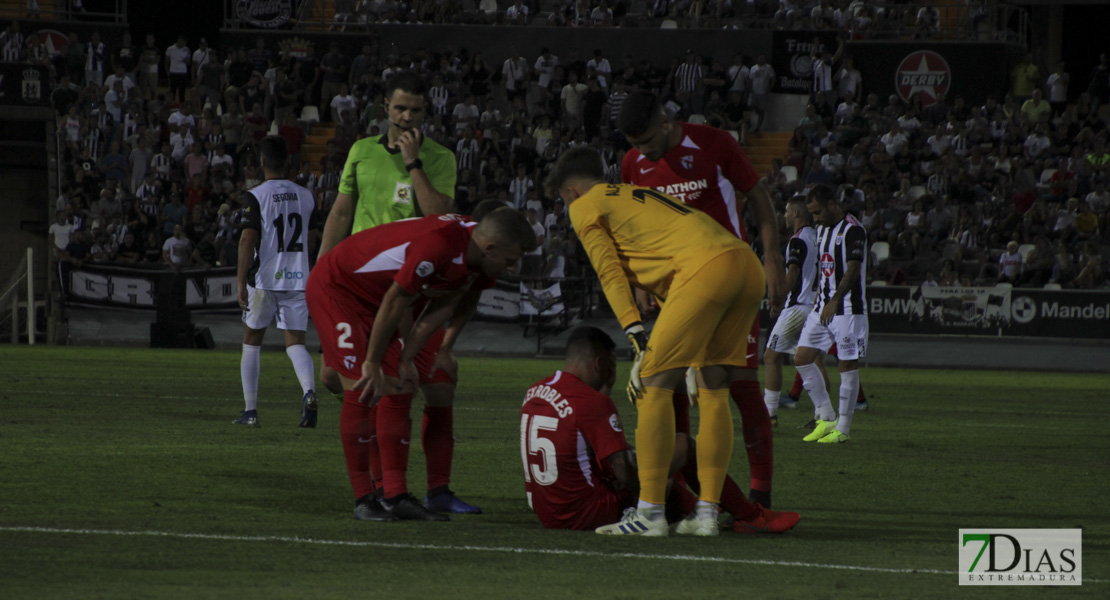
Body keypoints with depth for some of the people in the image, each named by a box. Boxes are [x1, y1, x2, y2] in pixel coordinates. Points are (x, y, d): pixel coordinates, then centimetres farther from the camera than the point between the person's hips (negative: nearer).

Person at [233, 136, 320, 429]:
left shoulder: (256, 196, -8)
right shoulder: (306, 196, 7)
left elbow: (248, 240, -14)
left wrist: (241, 282, -10)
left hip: (264, 280, -3)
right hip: (298, 279, 3)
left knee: (252, 342, 12)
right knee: (296, 342, 3)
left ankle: (250, 410, 11)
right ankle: (309, 391, -26)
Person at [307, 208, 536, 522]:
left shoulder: (479, 262, -9)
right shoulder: (438, 245, -37)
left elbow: (439, 309, 0)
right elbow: (394, 304, -28)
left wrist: (406, 359, -2)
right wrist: (372, 364, -18)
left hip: (372, 299, 9)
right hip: (335, 288, -9)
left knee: (398, 390, 2)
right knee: (361, 390, -14)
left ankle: (394, 496, 3)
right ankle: (364, 498, -7)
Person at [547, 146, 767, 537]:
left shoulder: (586, 207, 15)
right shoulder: (640, 197, 37)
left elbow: (611, 274, 5)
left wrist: (639, 341, -1)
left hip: (706, 267, -8)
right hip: (749, 266, 8)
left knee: (654, 384, -3)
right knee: (713, 390, 14)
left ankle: (650, 512, -5)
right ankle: (707, 513, 12)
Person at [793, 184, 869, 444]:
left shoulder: (853, 230, -13)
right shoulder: (822, 229, 14)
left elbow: (853, 269, -21)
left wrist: (835, 300, -28)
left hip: (847, 308, -9)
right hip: (823, 306, 9)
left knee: (848, 366, -3)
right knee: (802, 359, 3)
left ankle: (842, 429, 2)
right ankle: (826, 419, 11)